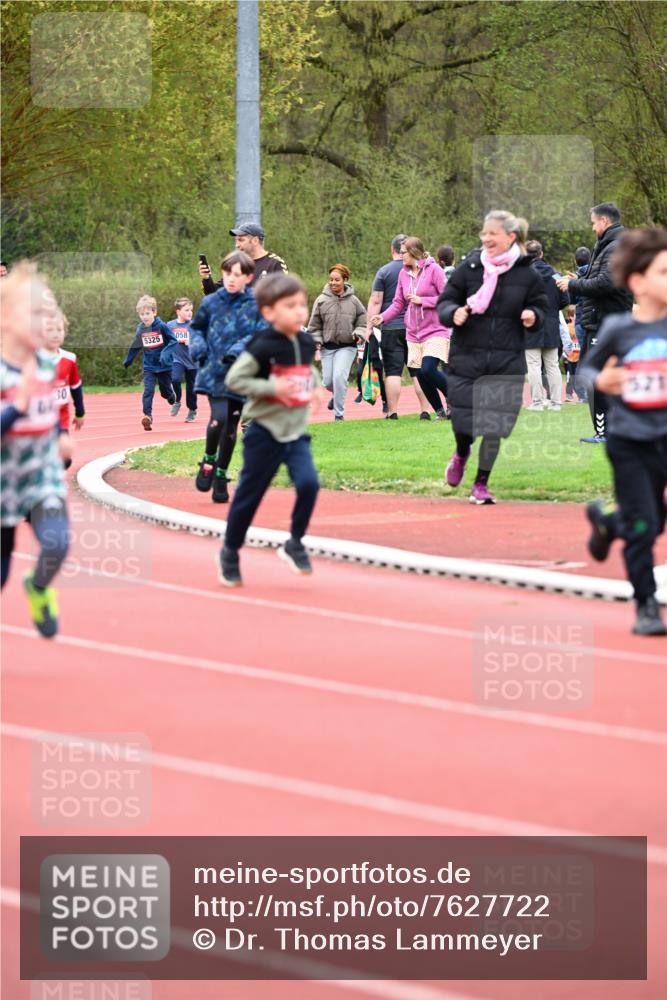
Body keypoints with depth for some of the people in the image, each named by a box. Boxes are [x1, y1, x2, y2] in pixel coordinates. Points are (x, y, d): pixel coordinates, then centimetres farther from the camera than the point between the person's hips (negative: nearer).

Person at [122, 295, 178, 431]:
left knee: (165, 392, 13)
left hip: (164, 366, -2)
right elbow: (135, 347, 13)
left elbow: (173, 341, -12)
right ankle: (147, 416, -19)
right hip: (149, 367, 2)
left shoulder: (161, 326, -14)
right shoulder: (141, 329, -1)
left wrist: (165, 353, -27)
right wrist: (128, 360, 22)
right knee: (148, 390, -15)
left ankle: (172, 399, 47)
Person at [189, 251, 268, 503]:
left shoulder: (256, 305, -2)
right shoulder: (210, 302, 3)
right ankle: (208, 461, 4)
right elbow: (196, 328, 17)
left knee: (231, 428, 7)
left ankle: (221, 477, 21)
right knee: (219, 418, -20)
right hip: (213, 374, 0)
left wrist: (238, 350, -23)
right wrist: (198, 348, -1)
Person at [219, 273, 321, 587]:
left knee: (308, 483, -16)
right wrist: (272, 388, -24)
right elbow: (234, 379, -18)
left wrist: (312, 385, 4)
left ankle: (295, 544, 4)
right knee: (249, 494, 6)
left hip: (296, 431, 5)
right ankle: (230, 552, 25)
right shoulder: (263, 347, -17)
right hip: (265, 431, -5)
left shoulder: (307, 343, 3)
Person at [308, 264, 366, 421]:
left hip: (347, 347, -2)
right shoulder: (322, 300, 2)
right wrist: (316, 340, -3)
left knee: (339, 377, -18)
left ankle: (339, 414, -7)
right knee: (328, 382, 2)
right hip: (327, 347, 2)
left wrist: (358, 334, -8)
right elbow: (314, 325, 8)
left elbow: (363, 321, 10)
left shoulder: (353, 301, 2)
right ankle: (338, 395, 39)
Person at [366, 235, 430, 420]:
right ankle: (425, 410, 2)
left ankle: (392, 411, -4)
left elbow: (375, 301, -6)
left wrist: (369, 327, -1)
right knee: (418, 371, 6)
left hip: (392, 328, -2)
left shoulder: (384, 271, -3)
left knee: (393, 372, -1)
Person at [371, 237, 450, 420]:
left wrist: (422, 300, -15)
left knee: (428, 369, -22)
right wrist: (383, 317, -3)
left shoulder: (433, 270, -8)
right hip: (414, 334, 6)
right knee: (421, 376, 3)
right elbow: (398, 303, 12)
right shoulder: (404, 273, 9)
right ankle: (440, 411, 19)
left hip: (435, 331, -6)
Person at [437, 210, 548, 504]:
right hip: (466, 356, 0)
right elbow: (444, 302, 4)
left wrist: (533, 317, -12)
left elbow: (540, 306, 10)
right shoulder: (469, 267, -1)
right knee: (462, 420, -1)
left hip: (507, 361, 0)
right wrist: (453, 314, -18)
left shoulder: (527, 274, -1)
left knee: (493, 425, 0)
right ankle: (461, 454, 36)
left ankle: (481, 484, 16)